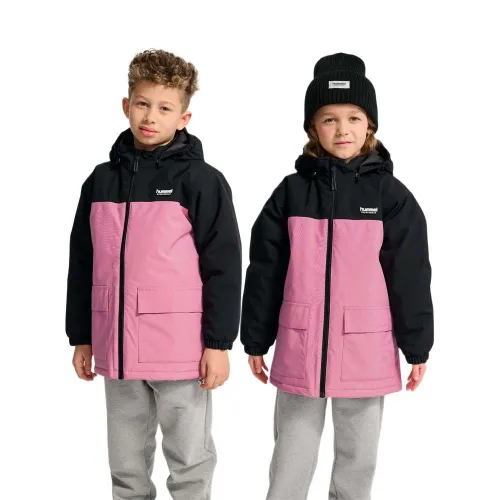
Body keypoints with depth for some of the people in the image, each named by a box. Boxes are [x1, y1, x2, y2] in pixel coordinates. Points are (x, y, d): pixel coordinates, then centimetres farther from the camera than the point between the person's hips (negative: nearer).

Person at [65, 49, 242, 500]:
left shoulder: (201, 180, -5)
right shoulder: (101, 180, 9)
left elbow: (223, 266, -8)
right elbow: (82, 264, 14)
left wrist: (218, 342, -11)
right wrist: (81, 336, 13)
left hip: (181, 348, -5)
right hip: (117, 348, 5)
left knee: (189, 461, 7)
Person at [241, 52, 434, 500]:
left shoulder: (391, 194, -2)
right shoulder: (292, 190, 1)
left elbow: (410, 277, 0)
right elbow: (265, 271, 4)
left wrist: (417, 347, 0)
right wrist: (256, 340, 4)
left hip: (366, 349, 0)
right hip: (299, 349, 1)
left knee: (358, 455, 13)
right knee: (291, 457, 10)